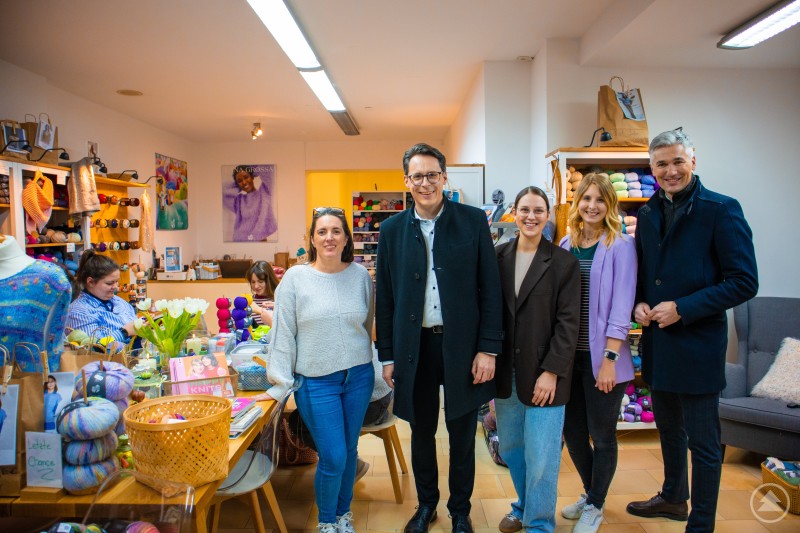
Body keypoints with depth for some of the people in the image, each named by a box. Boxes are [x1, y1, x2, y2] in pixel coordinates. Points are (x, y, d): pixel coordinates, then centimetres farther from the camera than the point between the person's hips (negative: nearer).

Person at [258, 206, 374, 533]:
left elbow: (368, 326, 9)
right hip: (316, 382, -3)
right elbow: (283, 334, -5)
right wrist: (279, 385, -4)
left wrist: (367, 368, 11)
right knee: (333, 457, -1)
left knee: (349, 451, 14)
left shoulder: (361, 276, 0)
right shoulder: (295, 278, -7)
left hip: (359, 377, 3)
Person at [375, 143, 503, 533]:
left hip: (462, 346, -1)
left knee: (462, 434, 13)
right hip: (414, 348, 2)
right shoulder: (392, 230, 2)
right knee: (421, 432, 16)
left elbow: (490, 289, -3)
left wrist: (488, 349, -8)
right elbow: (384, 297, 5)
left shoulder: (474, 221, -3)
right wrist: (387, 356, 3)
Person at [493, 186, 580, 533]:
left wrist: (551, 371, -13)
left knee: (541, 457, 2)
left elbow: (568, 322, -8)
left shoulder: (564, 263, -5)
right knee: (510, 447, 17)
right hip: (506, 372, 4)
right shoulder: (497, 257, 4)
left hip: (543, 373, -3)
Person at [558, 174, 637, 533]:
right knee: (572, 430, 14)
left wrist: (609, 359, -17)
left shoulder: (620, 247, -7)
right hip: (569, 353, 5)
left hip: (601, 357, -5)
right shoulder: (566, 245, 7)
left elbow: (621, 305, -12)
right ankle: (590, 493, 38)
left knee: (602, 436, 9)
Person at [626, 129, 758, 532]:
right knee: (668, 428, 22)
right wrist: (638, 304, -3)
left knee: (702, 442, 6)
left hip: (697, 344, -6)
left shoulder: (721, 209, -10)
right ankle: (672, 498, 43)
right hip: (657, 342, 7)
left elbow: (744, 282, -14)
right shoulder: (648, 214, 9)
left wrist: (682, 309, -20)